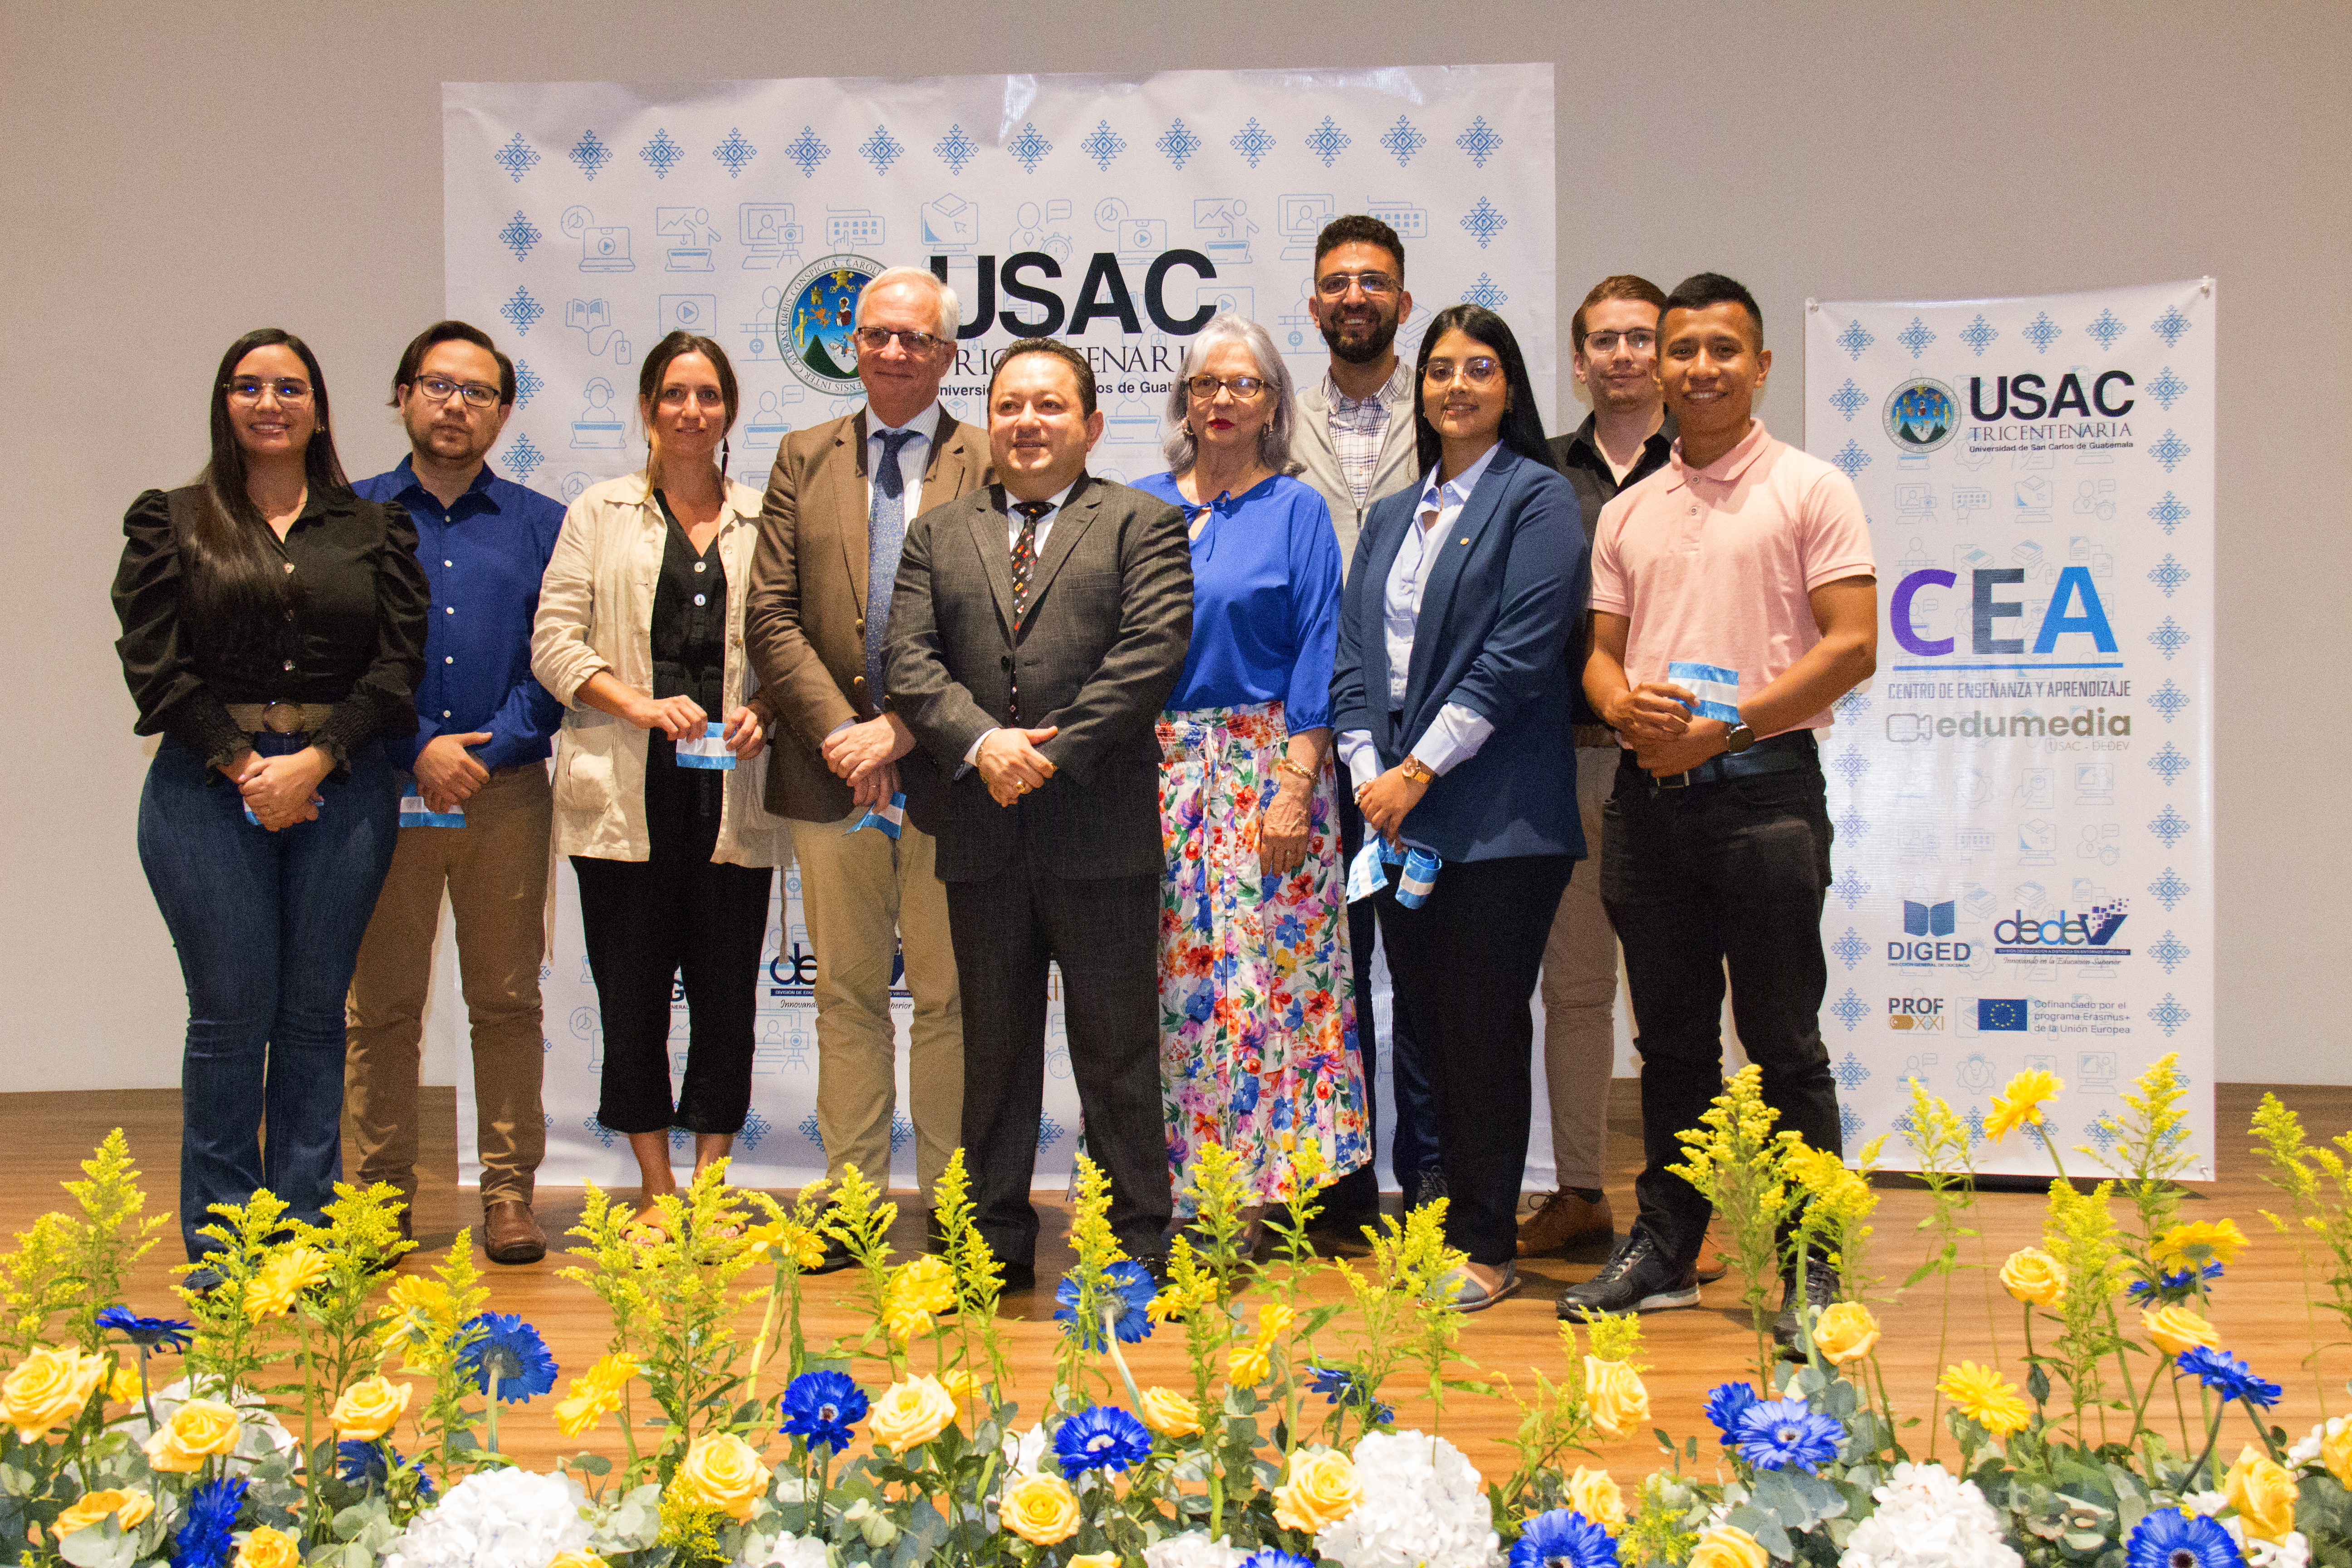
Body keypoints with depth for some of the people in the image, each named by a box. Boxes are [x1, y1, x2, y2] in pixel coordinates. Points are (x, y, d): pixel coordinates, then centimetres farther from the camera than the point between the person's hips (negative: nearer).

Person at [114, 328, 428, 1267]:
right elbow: (153, 663, -1)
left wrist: (314, 761, -10)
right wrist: (241, 765, -11)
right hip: (209, 786, -1)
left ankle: (308, 1231, 13)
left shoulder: (373, 530, 10)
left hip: (342, 788, 1)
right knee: (229, 1014, -1)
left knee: (316, 1012, 4)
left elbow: (398, 664, 2)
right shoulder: (171, 524, 8)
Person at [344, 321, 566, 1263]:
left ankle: (508, 1193, 10)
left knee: (506, 1001, 3)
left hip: (507, 791, 0)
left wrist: (490, 748, -10)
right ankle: (385, 1195, 11)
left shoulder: (543, 526, 11)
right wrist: (417, 749, -9)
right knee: (380, 1004, 3)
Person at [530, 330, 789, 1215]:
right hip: (627, 790, 0)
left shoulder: (763, 523, 13)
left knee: (726, 985, 1)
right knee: (632, 986, 3)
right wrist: (641, 705, -12)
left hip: (731, 791, 1)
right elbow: (555, 642, 3)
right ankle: (656, 1192, 15)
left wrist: (764, 713, -8)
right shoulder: (599, 514, 10)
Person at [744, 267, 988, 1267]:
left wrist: (899, 729, -14)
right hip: (831, 769, 3)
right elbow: (770, 616, 4)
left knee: (947, 998, 5)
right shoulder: (804, 459, 11)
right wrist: (839, 733, -8)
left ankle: (949, 1206, 15)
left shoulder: (989, 465, 1)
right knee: (846, 996, 10)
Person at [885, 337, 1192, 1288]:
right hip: (981, 833, 3)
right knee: (993, 1048, 12)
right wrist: (982, 743, -14)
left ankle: (1137, 1246, 14)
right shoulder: (938, 534, 14)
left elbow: (1150, 654, -9)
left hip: (1102, 829, -3)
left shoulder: (1145, 525, 5)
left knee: (1118, 1050, 4)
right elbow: (910, 660, 3)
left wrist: (1053, 751, -15)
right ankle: (997, 1240, 22)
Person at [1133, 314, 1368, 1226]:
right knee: (1158, 982, 3)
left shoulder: (1296, 511, 2)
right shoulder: (1142, 505, 11)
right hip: (1153, 769, 3)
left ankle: (1249, 1188, 6)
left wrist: (1296, 789, -11)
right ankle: (1165, 1193, 13)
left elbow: (1318, 656, -3)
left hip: (1263, 768, -3)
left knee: (1259, 977, -4)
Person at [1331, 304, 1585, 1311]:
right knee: (1426, 1026, 9)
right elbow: (1354, 656, 13)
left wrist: (1421, 769, -12)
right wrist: (1369, 772, -3)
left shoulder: (1537, 500, -1)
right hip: (1397, 814, 6)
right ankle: (1446, 1223, 19)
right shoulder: (1390, 519, 19)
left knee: (1483, 1028, -2)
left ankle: (1487, 1247, 8)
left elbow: (1520, 652, -11)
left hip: (1494, 812, -6)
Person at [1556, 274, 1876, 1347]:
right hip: (1649, 790, 5)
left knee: (1782, 1039, -1)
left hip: (1762, 783, -5)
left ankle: (1808, 1267, 9)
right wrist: (1625, 706, -8)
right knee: (1671, 1038, 12)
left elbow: (1853, 645, -8)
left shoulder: (1811, 491, 0)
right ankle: (1663, 1248, 22)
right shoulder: (1628, 514, 15)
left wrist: (1724, 727, -15)